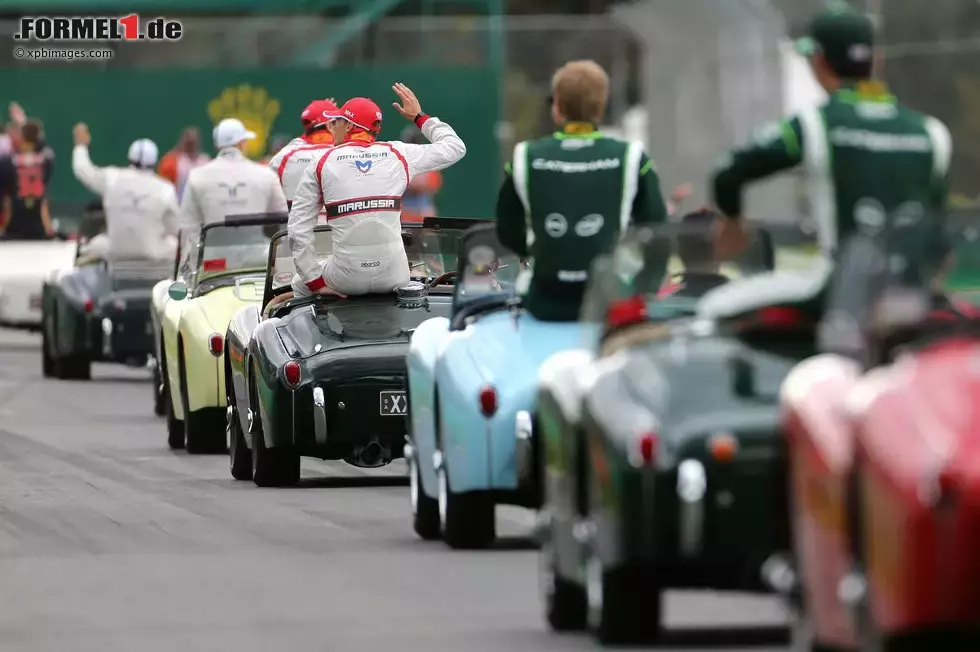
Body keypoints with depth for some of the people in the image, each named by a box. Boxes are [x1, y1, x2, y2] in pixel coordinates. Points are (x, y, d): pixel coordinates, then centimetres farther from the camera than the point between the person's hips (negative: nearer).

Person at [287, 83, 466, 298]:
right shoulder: (398, 154, 4)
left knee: (300, 285, 26)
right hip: (393, 278, 2)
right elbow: (454, 147, 14)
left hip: (346, 280, -2)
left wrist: (315, 281, 2)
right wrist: (419, 117, 27)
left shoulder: (321, 163, 2)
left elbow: (299, 229, -2)